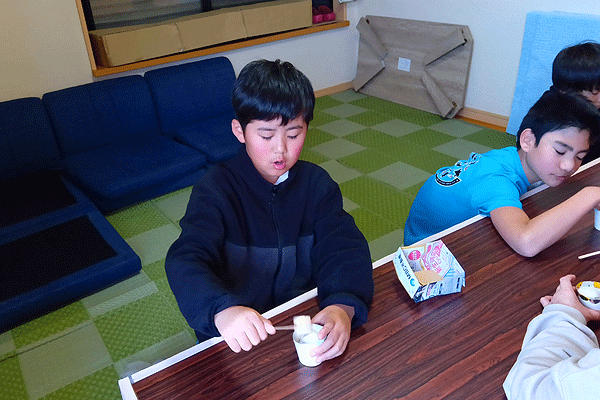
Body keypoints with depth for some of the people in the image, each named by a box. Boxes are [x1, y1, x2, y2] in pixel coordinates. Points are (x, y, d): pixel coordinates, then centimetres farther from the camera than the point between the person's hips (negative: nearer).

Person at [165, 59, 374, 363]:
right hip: (236, 339, -2)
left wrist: (343, 306, -33)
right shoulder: (216, 188, -13)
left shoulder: (315, 182, -2)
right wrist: (222, 310, -47)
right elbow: (186, 261, -25)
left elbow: (344, 246, -12)